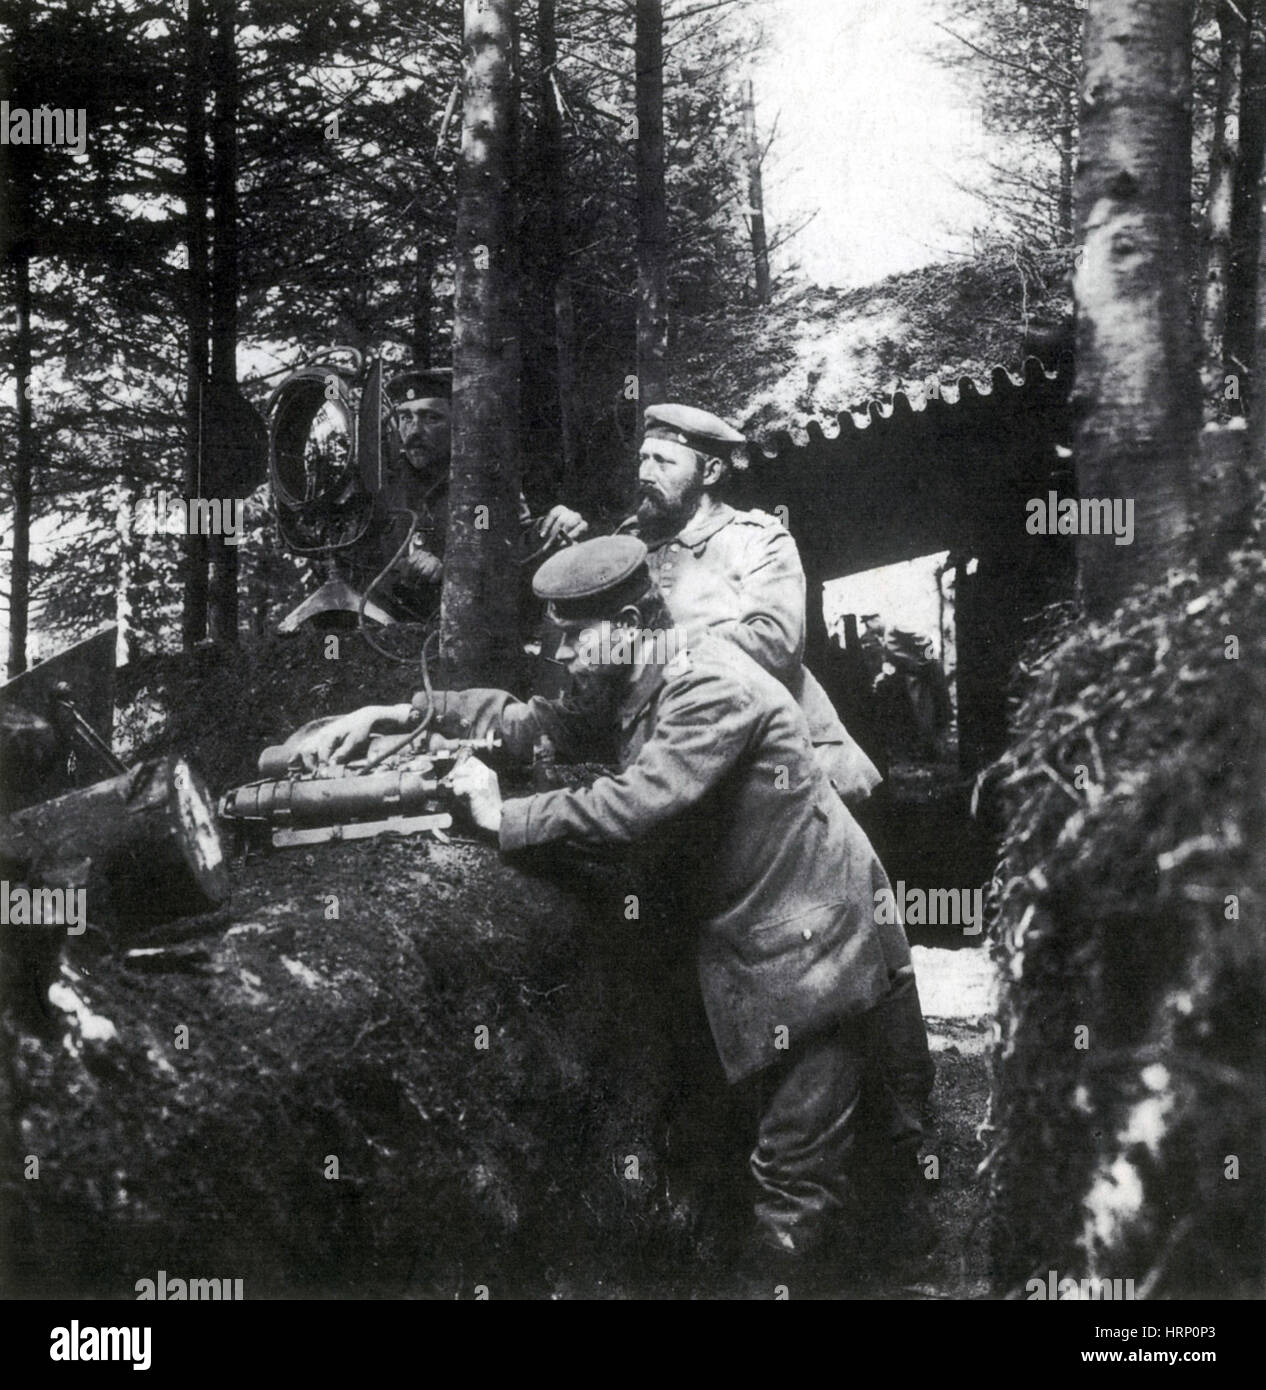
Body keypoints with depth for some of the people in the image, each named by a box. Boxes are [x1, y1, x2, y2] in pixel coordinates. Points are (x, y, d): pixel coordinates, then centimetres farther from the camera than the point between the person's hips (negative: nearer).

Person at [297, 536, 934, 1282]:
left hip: (815, 951, -9)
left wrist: (504, 817, -22)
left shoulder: (715, 689, -21)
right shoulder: (637, 689, 10)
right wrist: (400, 712, 3)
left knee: (796, 1172, -5)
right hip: (759, 943, 9)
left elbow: (637, 803, -29)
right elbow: (537, 722, 11)